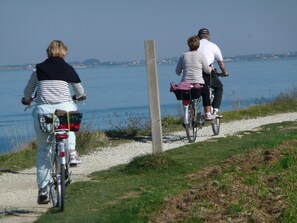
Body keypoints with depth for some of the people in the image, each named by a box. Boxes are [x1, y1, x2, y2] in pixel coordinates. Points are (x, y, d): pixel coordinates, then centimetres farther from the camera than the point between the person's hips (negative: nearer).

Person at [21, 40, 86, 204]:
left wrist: (27, 99, 47)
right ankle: (72, 152, 14)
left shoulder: (39, 69, 12)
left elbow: (27, 92, 24)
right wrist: (79, 96, 46)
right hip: (64, 109, 0)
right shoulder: (68, 69, 11)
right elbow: (80, 92, 22)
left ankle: (42, 189, 11)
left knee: (43, 149, 13)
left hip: (42, 110, 1)